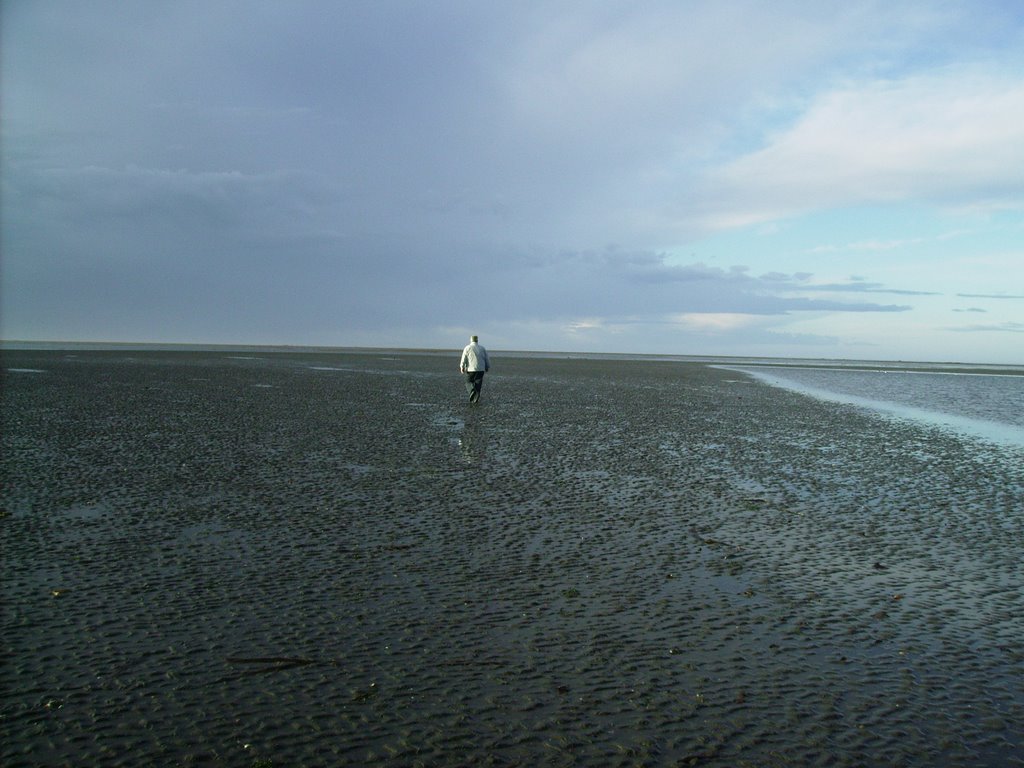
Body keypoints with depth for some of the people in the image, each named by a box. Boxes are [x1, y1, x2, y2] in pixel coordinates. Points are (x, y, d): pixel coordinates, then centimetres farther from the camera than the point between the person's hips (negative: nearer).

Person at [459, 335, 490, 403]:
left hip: (470, 369, -2)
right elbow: (487, 360, 10)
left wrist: (462, 367, 3)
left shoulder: (467, 348, -1)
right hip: (480, 369, 2)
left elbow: (463, 359, -7)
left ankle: (472, 390, -17)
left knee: (469, 382, 12)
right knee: (478, 384, 6)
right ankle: (475, 399, -2)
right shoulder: (482, 348, 8)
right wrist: (487, 368, 22)